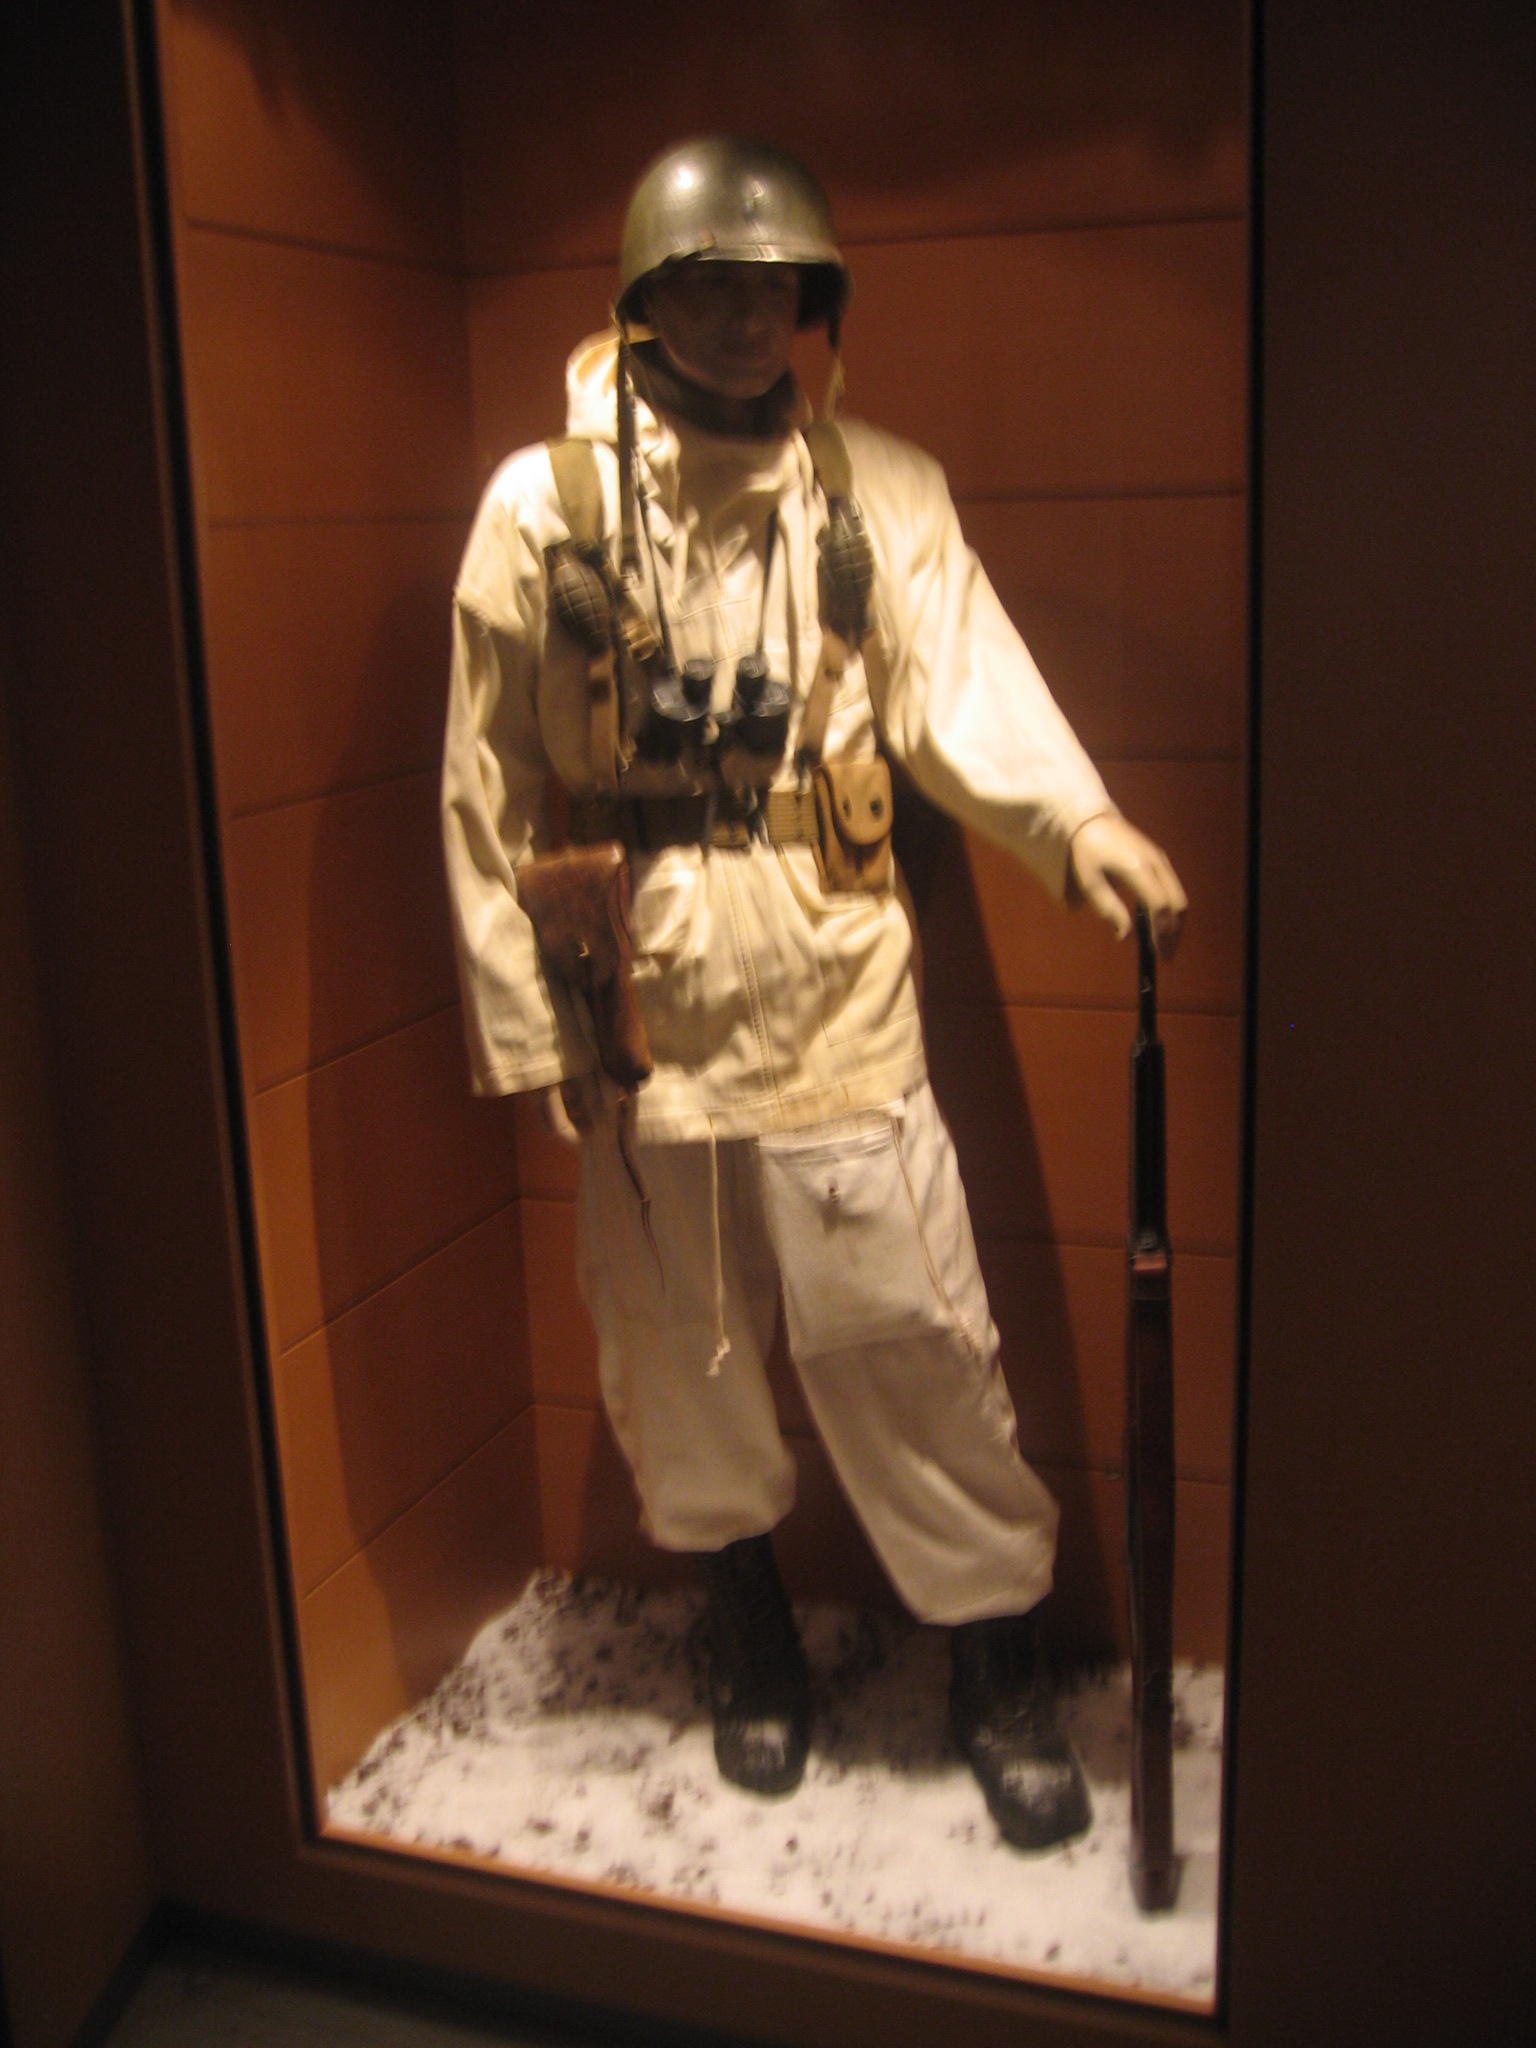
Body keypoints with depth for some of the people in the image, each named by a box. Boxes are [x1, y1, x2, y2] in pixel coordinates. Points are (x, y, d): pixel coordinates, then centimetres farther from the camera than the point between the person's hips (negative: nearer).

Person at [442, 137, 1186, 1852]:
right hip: (637, 1010, 1)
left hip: (837, 1000, 0)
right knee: (677, 1345, 14)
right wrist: (523, 1026, -2)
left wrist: (1073, 815, -31)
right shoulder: (542, 504, 0)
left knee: (916, 1341, 3)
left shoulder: (879, 491, 3)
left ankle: (998, 1658, 24)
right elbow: (487, 790, 0)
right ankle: (749, 1627, 38)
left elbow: (960, 681, -11)